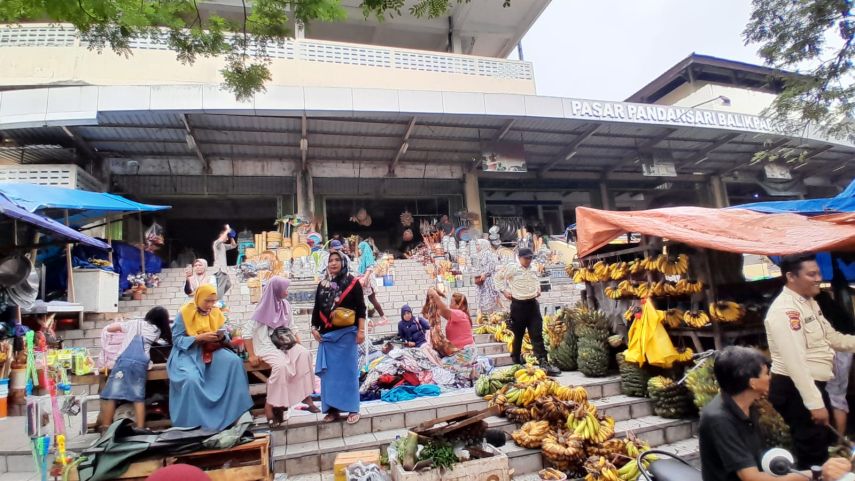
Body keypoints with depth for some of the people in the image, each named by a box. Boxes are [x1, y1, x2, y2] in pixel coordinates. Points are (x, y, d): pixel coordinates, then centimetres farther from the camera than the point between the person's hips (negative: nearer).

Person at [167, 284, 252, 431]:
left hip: (211, 350, 4)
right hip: (188, 352, -4)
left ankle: (234, 410, -14)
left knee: (234, 361, -23)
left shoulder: (216, 312, 5)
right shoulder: (184, 313, -9)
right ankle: (194, 422, -13)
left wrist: (222, 336, -16)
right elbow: (176, 339, -9)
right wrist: (199, 337, -22)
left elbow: (224, 336, 8)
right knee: (192, 379, -34)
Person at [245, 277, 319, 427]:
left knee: (304, 354, -20)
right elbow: (247, 332, -12)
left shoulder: (285, 305, 4)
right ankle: (270, 406, -19)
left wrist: (299, 344, 5)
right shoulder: (264, 308, -13)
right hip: (266, 345, -6)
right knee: (281, 365, -33)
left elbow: (290, 328, 14)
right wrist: (252, 355, -15)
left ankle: (305, 395, -12)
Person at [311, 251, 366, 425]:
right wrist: (314, 328, 7)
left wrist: (361, 330, -11)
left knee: (348, 370, 0)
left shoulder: (352, 282, -2)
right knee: (329, 372, 7)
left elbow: (361, 308, -5)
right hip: (326, 335, 4)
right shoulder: (322, 284, 11)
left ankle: (353, 409, 9)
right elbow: (317, 308, 15)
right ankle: (332, 409, 17)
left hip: (347, 333, -4)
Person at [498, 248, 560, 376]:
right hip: (518, 304, -3)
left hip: (532, 304, 3)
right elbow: (501, 279, 7)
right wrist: (505, 291, 1)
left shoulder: (533, 270, 8)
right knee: (518, 334, 9)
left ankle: (543, 362, -5)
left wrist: (538, 290, 14)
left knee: (537, 334, -2)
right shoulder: (512, 269, -5)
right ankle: (516, 361, 27)